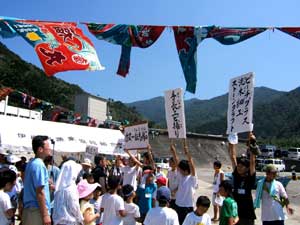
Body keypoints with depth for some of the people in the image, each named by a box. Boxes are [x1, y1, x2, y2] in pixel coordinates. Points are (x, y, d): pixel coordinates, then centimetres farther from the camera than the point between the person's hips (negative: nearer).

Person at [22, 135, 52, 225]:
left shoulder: (31, 163, 11)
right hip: (37, 211, -9)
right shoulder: (39, 165, -17)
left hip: (29, 209, 9)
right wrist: (45, 215, -19)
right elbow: (40, 192, -20)